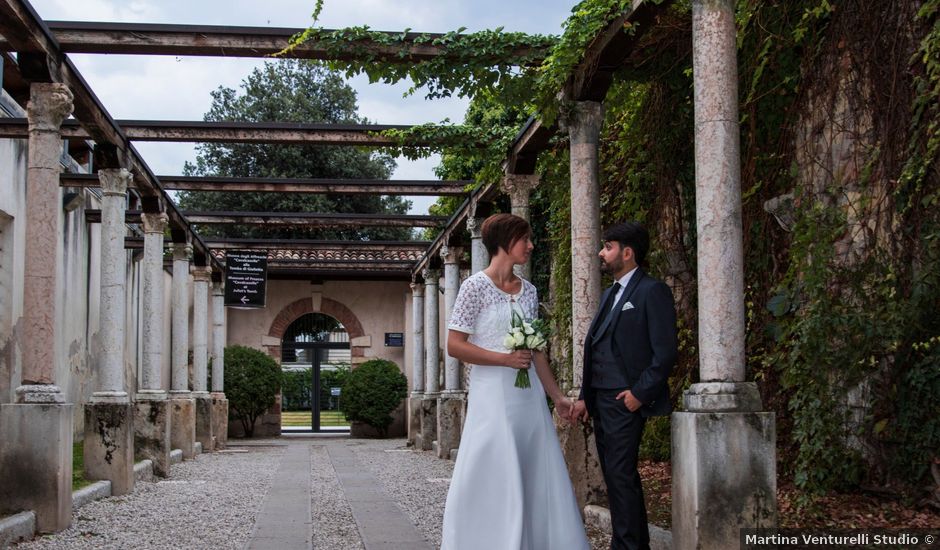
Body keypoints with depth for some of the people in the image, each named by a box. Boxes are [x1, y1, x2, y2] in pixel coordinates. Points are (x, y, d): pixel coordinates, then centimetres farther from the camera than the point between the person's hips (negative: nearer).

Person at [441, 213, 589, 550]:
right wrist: (504, 359, -15)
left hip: (529, 395, 6)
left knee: (537, 477, 5)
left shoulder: (528, 291, 12)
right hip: (492, 395, -6)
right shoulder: (476, 286, -6)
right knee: (492, 480, -3)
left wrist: (556, 395, 13)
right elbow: (455, 346, -10)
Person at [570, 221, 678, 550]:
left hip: (625, 400, -9)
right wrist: (585, 397, 15)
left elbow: (666, 351, -13)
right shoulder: (609, 295, 19)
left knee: (621, 476, -9)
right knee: (615, 476, 10)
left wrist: (639, 393, -15)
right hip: (600, 400, 9)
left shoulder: (652, 291, -7)